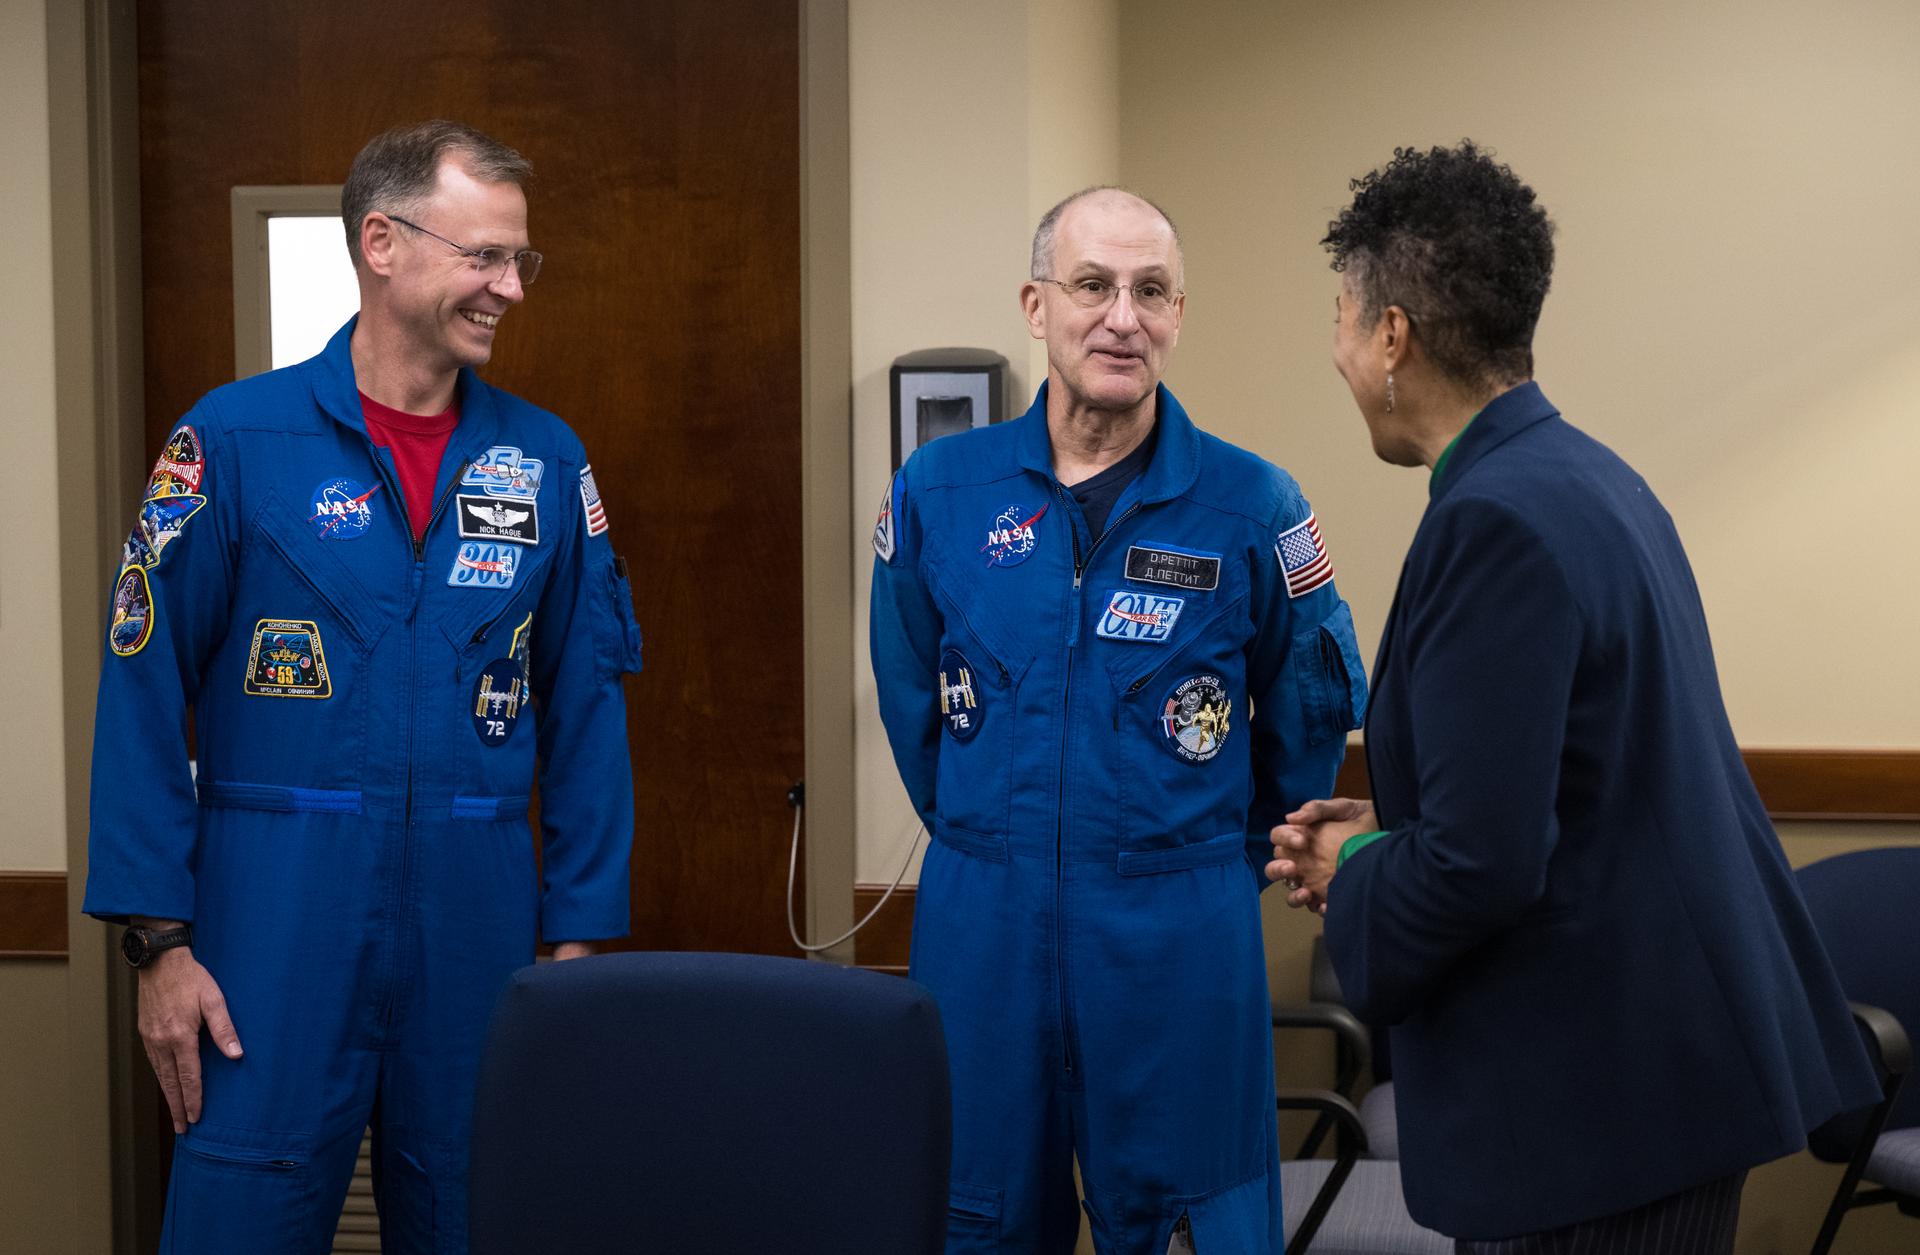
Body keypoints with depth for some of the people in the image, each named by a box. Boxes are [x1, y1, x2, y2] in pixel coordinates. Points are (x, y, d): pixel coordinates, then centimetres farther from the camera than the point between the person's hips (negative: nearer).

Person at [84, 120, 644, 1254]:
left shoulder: (545, 462, 5)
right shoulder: (234, 440, -4)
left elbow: (586, 711, 8)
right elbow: (145, 696, -4)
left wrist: (580, 939, 4)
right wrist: (159, 940, -8)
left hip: (477, 922, 3)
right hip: (276, 920, -3)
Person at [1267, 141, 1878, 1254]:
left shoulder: (1497, 520, -21)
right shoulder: (1595, 481, 9)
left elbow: (1481, 866, -25)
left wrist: (1357, 871, -6)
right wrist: (1392, 833, 12)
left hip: (1595, 1102, -9)